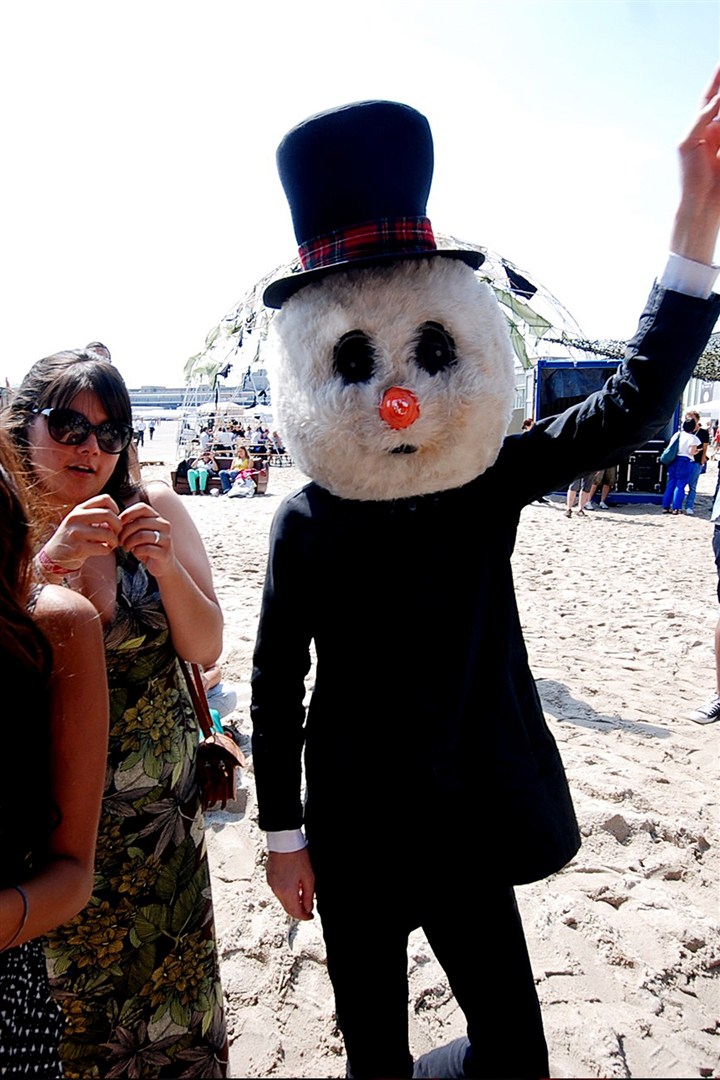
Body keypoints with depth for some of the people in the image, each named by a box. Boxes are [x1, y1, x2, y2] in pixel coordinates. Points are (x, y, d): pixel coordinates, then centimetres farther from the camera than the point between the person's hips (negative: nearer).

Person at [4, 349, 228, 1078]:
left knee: (168, 968, 17)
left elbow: (206, 650, -5)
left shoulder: (153, 509, -4)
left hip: (160, 805, 2)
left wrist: (165, 563, -21)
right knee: (69, 987, 14)